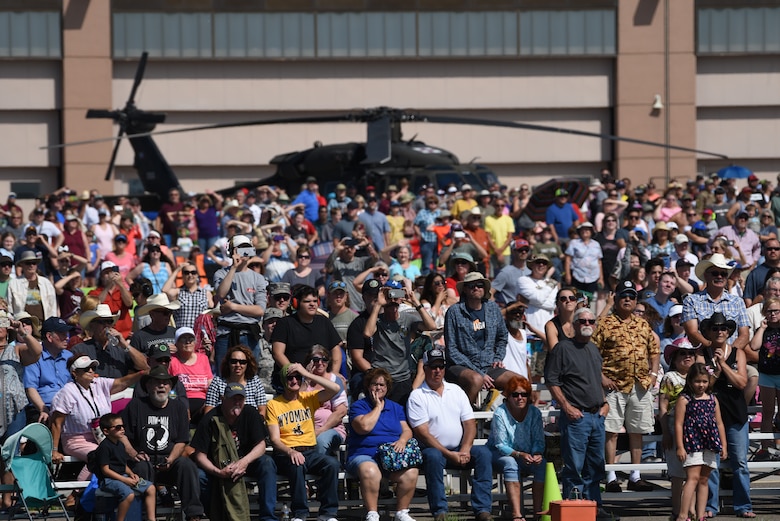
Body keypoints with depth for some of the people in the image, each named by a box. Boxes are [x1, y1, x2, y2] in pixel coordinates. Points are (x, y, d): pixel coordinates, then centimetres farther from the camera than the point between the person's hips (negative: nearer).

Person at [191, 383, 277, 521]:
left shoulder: (250, 413, -8)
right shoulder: (210, 419, -16)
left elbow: (261, 445, -8)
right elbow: (199, 455, -17)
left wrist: (244, 462, -29)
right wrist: (218, 472, -35)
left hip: (245, 461, 2)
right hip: (218, 465, -2)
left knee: (267, 463, -27)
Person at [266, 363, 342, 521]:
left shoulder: (309, 398, 12)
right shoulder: (274, 405, 4)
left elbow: (336, 388, -4)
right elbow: (274, 439, -4)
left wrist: (306, 374, -4)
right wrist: (291, 452, -25)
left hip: (310, 451, 3)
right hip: (285, 453, -3)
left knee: (332, 464, -28)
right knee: (297, 466, -37)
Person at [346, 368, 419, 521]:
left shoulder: (396, 408, 23)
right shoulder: (358, 406, 7)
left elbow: (407, 430, 14)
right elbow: (364, 426, -12)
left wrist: (402, 440, -9)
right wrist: (378, 407, -1)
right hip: (363, 455, -4)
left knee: (411, 472, -29)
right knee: (370, 472, -40)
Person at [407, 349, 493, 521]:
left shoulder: (456, 391, 14)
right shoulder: (417, 396, 0)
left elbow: (470, 423, 8)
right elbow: (423, 433, -9)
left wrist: (465, 451, -11)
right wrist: (449, 454, -18)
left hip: (459, 450, 4)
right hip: (435, 449, -4)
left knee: (483, 452, -23)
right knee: (433, 456, -37)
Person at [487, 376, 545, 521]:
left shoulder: (534, 413, -2)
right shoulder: (500, 414, -15)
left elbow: (538, 441, -3)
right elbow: (500, 445, -18)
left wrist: (537, 454, -26)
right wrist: (519, 455, -34)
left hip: (526, 456, 4)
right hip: (499, 454, -4)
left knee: (542, 464, -26)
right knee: (510, 463, -36)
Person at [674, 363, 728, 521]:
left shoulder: (713, 400, 14)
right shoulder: (684, 400, -2)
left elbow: (719, 424, 17)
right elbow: (678, 424, -6)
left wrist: (723, 445, 13)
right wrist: (680, 447, -12)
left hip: (710, 445, 6)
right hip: (692, 443, -6)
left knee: (704, 480, 7)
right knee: (693, 477, -15)